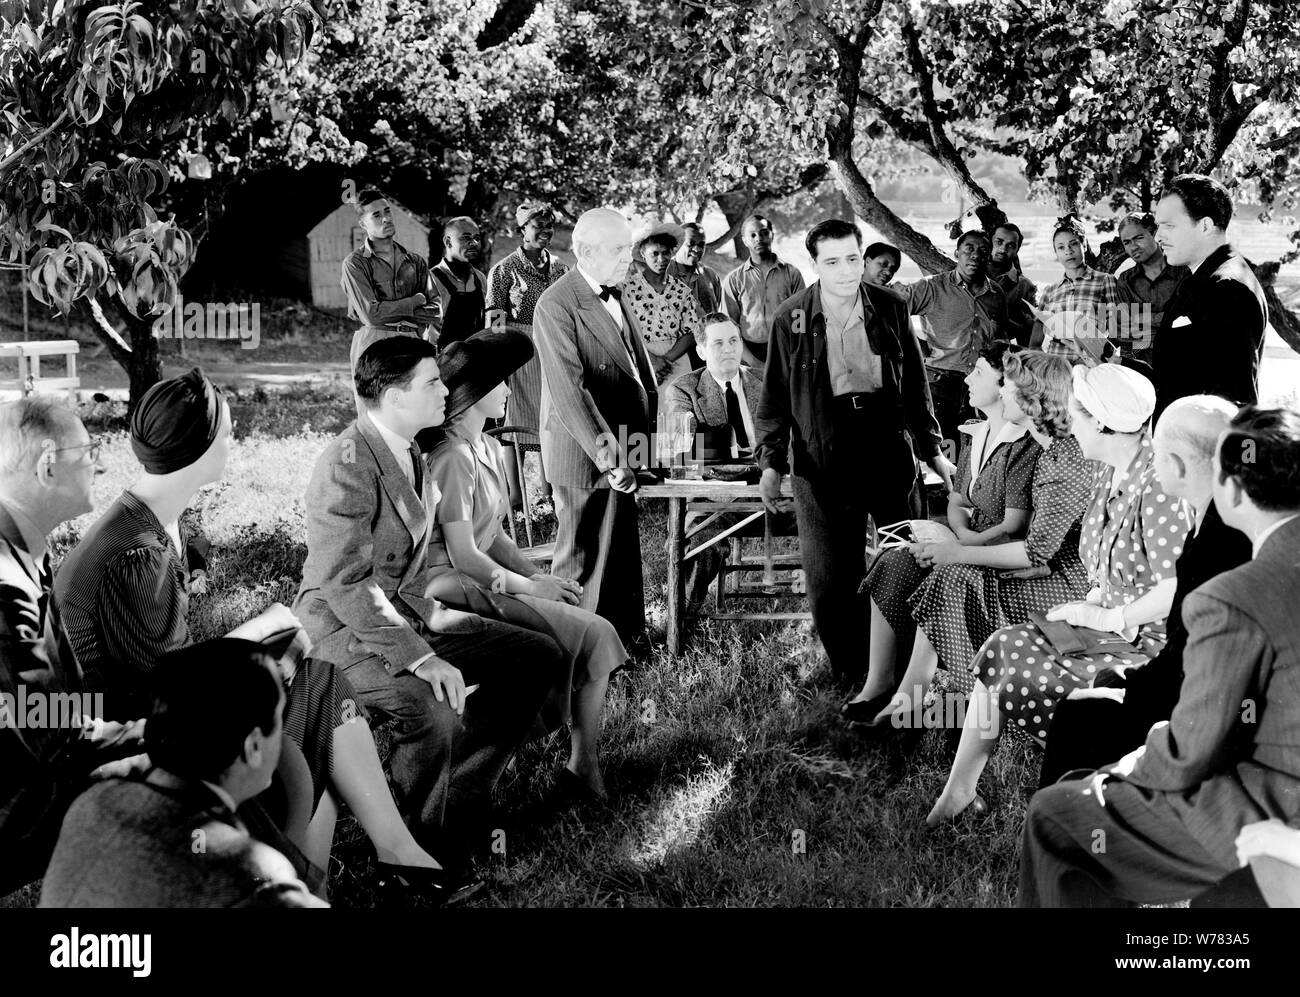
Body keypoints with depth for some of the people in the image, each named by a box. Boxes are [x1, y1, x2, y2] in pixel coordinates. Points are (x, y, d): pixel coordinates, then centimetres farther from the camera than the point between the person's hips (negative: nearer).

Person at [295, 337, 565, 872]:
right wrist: (419, 657, -31)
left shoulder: (407, 452, 8)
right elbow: (346, 587, -27)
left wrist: (429, 611, 2)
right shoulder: (348, 468, -23)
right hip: (343, 628, -10)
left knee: (539, 659, 3)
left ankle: (462, 802, 10)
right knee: (435, 714, -35)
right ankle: (424, 855, -10)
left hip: (403, 613, 10)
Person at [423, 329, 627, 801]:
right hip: (459, 591, -9)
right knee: (594, 633, -15)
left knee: (593, 631, -5)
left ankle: (583, 758, -3)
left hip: (488, 580, 9)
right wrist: (531, 586, -11)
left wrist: (536, 574, 3)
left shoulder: (488, 448, 13)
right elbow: (464, 556, -20)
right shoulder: (452, 459, -18)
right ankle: (584, 765, -4)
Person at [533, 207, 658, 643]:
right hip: (585, 455, -8)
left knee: (622, 548, 16)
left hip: (623, 448, 8)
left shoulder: (616, 296, 12)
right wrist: (607, 456, -27)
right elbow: (569, 391, -23)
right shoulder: (557, 305, -16)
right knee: (584, 559, 2)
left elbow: (640, 366, 19)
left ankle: (624, 634, 28)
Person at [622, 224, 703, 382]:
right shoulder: (627, 287, -1)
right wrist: (652, 359, -14)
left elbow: (691, 333, 4)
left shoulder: (682, 291, 7)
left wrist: (667, 359, -11)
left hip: (676, 361, 2)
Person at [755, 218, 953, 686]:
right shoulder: (791, 318, 0)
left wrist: (932, 450, 10)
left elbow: (915, 385, 12)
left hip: (889, 448, 2)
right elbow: (776, 397, 6)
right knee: (829, 582, -1)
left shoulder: (890, 308, 4)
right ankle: (850, 677, 13)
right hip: (821, 460, -1)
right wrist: (771, 462, 2)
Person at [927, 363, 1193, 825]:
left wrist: (1105, 617, -16)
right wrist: (1091, 602, 3)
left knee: (1027, 684, -22)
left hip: (1153, 643, -10)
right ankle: (959, 789, 3)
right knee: (1002, 650, -3)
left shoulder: (1158, 487, -22)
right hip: (1114, 626, 10)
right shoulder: (1112, 476, 10)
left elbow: (1177, 590, -26)